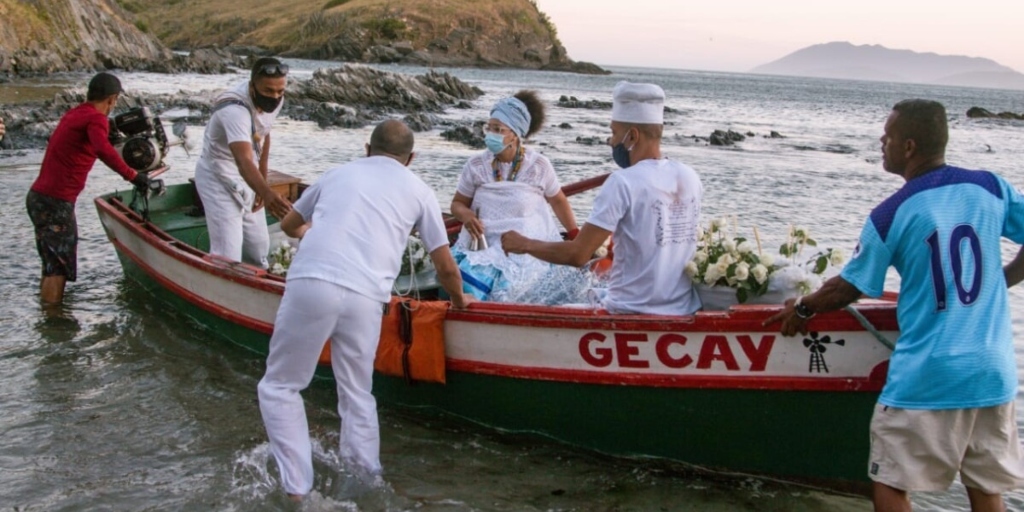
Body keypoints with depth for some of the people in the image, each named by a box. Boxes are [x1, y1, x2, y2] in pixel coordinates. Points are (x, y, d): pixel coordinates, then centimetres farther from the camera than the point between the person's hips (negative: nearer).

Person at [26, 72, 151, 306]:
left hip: (38, 196, 9)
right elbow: (103, 150, -32)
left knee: (52, 262, 19)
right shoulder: (96, 118, -13)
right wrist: (132, 175, -31)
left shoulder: (74, 114, 15)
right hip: (55, 202, -9)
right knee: (58, 267, -5)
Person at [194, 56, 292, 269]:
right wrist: (268, 194, -66)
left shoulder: (273, 100, -9)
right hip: (218, 179, -8)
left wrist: (263, 183, 3)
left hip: (245, 179, 8)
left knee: (259, 246, 15)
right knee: (227, 255, -15)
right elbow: (244, 161, -49)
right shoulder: (234, 109, -35)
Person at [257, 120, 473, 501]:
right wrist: (459, 299, 39)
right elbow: (445, 267, 18)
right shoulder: (419, 190, 22)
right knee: (357, 396, 20)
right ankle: (366, 483, 18)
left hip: (311, 282, 0)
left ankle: (297, 488, 8)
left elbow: (289, 224, 42)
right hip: (365, 297, 0)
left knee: (279, 387, 14)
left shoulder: (338, 173, 27)